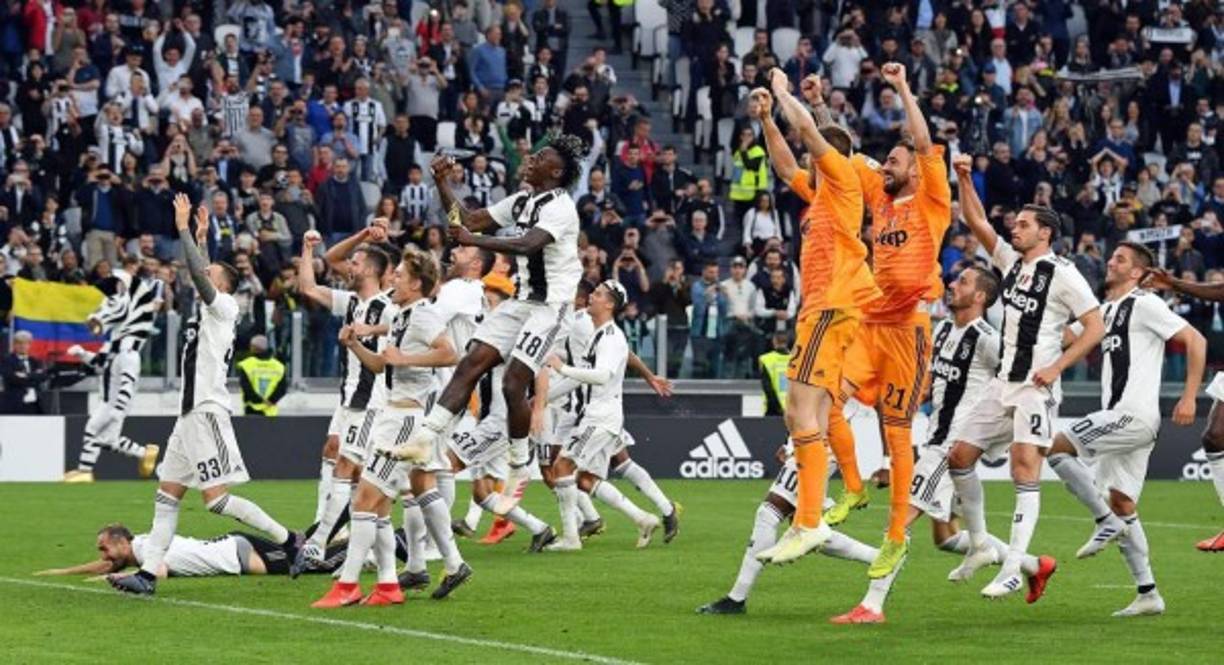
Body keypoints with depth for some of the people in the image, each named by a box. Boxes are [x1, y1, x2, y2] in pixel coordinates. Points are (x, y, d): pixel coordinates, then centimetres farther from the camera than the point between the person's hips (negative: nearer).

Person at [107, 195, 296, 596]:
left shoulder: (224, 305, -6)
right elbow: (199, 274, 36)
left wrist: (185, 229, -17)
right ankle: (148, 574, 2)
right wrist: (199, 236, 35)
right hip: (191, 413, 10)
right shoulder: (208, 308, 17)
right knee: (167, 494, 4)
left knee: (216, 497, -12)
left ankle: (286, 540, -3)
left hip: (208, 411, -10)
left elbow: (199, 276, -21)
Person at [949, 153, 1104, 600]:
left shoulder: (1063, 274, -8)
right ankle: (979, 545, 19)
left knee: (1025, 470, -16)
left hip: (1036, 387, -8)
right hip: (1003, 383, 8)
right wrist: (964, 179, 1)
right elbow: (975, 221, 14)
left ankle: (1013, 569, -19)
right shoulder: (1010, 261, 12)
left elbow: (1095, 327, -9)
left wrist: (1057, 366, -15)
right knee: (960, 456, 6)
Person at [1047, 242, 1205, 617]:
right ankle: (1148, 595, 9)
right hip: (1119, 418, 9)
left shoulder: (1144, 305, -7)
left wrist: (1189, 398, -15)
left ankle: (1106, 521, -7)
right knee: (1122, 505, 9)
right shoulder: (1106, 310, 20)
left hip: (1134, 414, -9)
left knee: (1057, 447, -13)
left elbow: (1195, 341, -11)